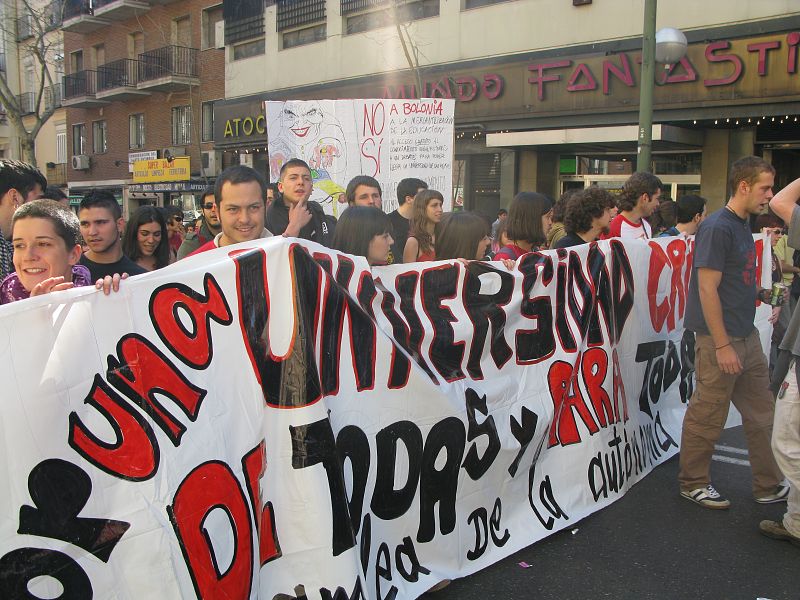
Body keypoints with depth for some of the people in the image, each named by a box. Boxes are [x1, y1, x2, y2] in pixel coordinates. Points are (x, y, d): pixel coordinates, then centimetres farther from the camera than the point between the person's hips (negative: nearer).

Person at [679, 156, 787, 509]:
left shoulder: (743, 226, 13)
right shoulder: (717, 227, -16)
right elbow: (707, 289, -20)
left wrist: (764, 294, 8)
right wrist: (723, 345, -21)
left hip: (747, 337, 9)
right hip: (719, 339, -9)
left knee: (761, 413, 15)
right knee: (707, 417, 4)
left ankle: (770, 486, 27)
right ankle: (693, 483, 20)